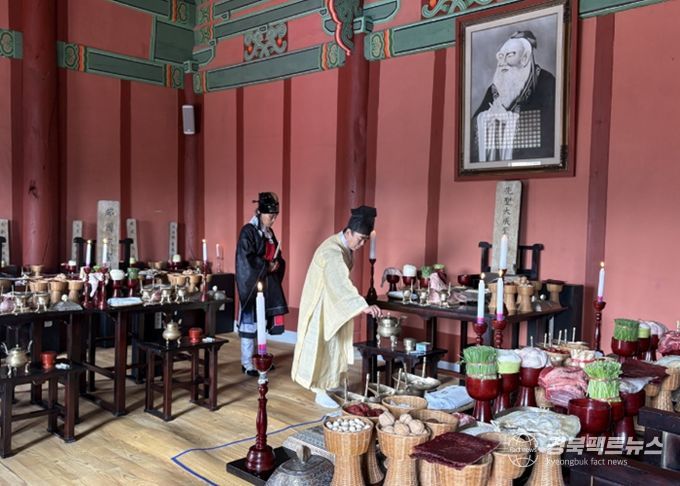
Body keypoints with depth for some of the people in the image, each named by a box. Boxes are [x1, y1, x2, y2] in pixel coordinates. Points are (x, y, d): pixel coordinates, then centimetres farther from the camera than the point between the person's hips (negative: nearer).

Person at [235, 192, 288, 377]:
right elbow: (245, 259, -18)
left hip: (267, 283, 7)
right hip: (251, 283, -7)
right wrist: (267, 265, -15)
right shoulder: (248, 231, -11)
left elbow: (277, 256, 18)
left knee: (263, 321, 10)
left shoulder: (269, 233, 12)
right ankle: (247, 364, 4)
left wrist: (277, 264, -3)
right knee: (250, 322, -3)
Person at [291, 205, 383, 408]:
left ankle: (328, 385, 29)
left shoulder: (345, 246, 1)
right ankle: (321, 392, 7)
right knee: (322, 346, -2)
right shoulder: (332, 252, -30)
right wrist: (363, 306, -51)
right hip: (321, 304, -9)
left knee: (333, 344, 16)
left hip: (334, 303, 9)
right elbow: (341, 284, -42)